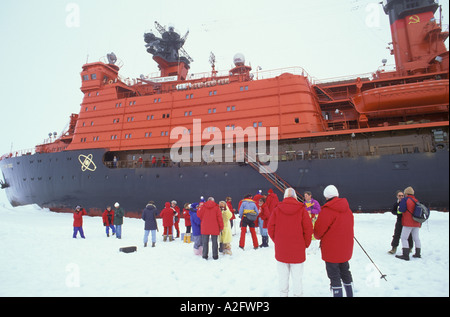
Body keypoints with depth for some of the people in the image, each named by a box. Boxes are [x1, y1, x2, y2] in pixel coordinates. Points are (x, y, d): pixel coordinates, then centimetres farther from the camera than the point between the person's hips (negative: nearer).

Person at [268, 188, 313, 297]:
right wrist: (306, 244, 5)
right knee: (297, 275, 8)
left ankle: (283, 293, 25)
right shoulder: (301, 209, -7)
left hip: (281, 249, 2)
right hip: (298, 250, -2)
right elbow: (308, 229, -8)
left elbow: (270, 227, -3)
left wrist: (276, 241, 9)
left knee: (283, 274, 15)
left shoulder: (277, 209, -4)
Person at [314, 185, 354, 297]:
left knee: (334, 276, 5)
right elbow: (349, 227, 12)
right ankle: (350, 294, 35)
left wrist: (318, 237, 6)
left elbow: (318, 230, -17)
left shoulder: (327, 210, -21)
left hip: (332, 250, -7)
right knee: (345, 272, 23)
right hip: (346, 249, 7)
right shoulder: (347, 209, 3)